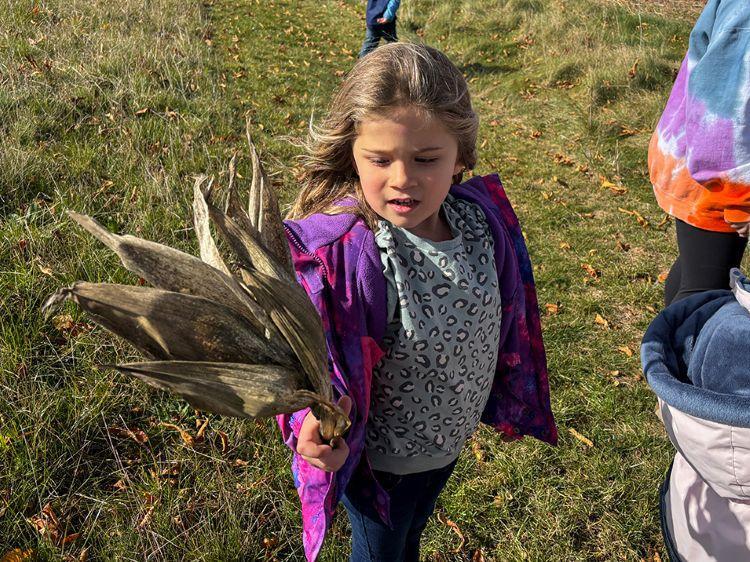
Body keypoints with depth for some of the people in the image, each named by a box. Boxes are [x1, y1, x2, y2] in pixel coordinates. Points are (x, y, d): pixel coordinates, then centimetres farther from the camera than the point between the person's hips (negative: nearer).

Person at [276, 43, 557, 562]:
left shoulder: (483, 217, -16)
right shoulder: (340, 254, -34)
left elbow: (508, 324, -1)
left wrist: (510, 404, 11)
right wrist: (316, 422, -48)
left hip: (451, 437, 5)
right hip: (378, 458, -5)